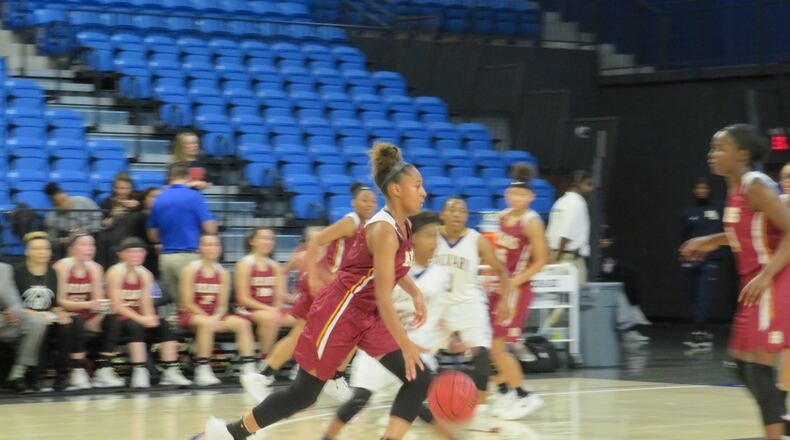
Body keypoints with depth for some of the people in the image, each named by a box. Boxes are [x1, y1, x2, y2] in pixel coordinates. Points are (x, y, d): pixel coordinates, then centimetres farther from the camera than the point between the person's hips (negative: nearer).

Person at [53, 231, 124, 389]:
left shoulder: (95, 268, 4)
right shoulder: (62, 267, -11)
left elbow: (98, 300, 2)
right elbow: (60, 301, -15)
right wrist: (88, 305, -27)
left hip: (87, 317, 5)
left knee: (112, 320, -18)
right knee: (77, 321, -35)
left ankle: (104, 370, -17)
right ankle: (77, 373, -27)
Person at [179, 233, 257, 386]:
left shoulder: (222, 273, 7)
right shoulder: (191, 270, -7)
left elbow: (222, 304, 5)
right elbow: (187, 303, -11)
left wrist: (216, 317, -16)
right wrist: (207, 318, -20)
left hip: (215, 315, 5)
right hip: (191, 315, -5)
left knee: (243, 323, -15)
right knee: (206, 324, -38)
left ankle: (248, 368, -19)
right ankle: (203, 371, -35)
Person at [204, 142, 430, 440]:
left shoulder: (403, 226, 3)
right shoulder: (383, 230, -24)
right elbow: (383, 297, -30)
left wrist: (415, 293, 9)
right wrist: (406, 345, -33)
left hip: (368, 315, 9)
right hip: (338, 312, -9)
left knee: (419, 380, -5)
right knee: (304, 393, 2)